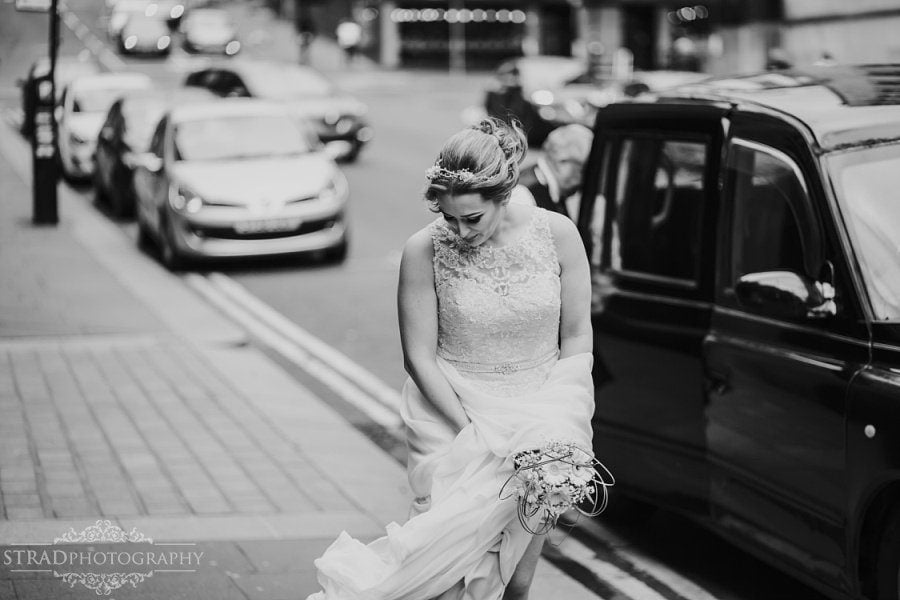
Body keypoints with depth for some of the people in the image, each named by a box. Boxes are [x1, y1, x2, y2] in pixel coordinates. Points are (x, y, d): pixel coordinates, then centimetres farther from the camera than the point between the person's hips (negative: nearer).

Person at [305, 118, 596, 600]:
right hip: (452, 408, -2)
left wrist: (554, 422, -9)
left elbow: (577, 337, 2)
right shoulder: (425, 251, -13)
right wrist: (472, 431, -15)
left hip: (539, 406, 2)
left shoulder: (557, 234, -8)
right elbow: (419, 357, -8)